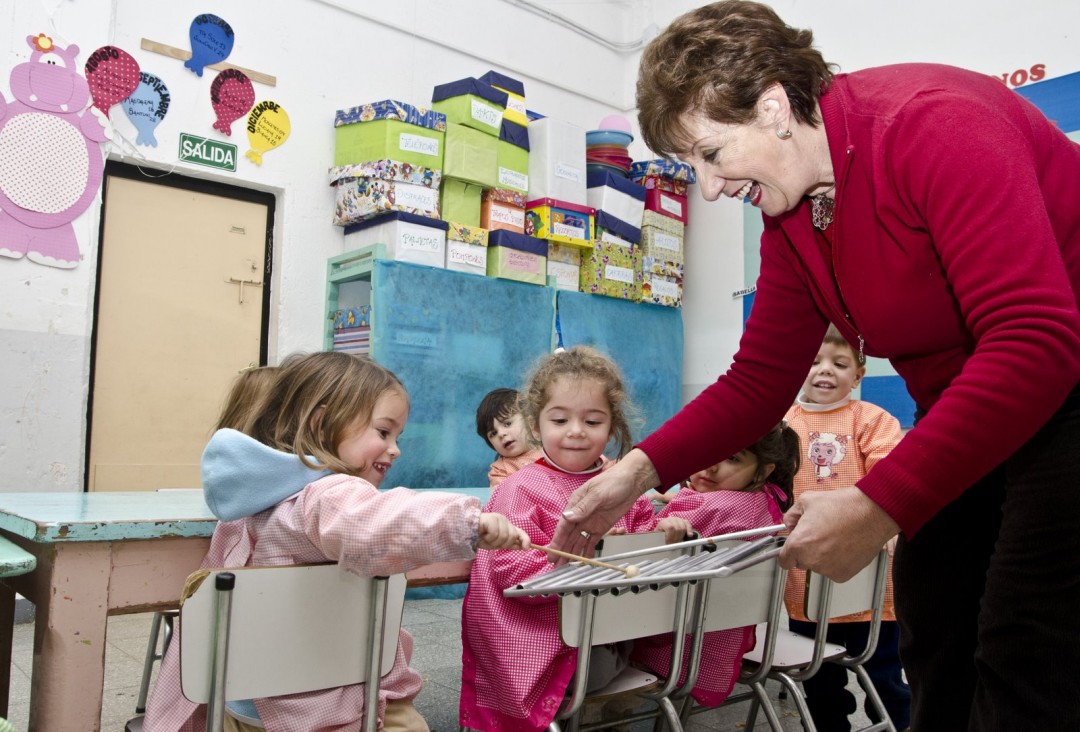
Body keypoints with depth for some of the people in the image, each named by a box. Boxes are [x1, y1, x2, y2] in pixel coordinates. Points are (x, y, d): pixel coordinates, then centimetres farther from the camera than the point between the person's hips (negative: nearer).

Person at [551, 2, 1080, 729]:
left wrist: (878, 506, -36)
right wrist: (639, 471, -10)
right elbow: (758, 381, 2)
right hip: (961, 416, 8)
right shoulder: (789, 220, 0)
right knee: (933, 638, 10)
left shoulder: (935, 124, -25)